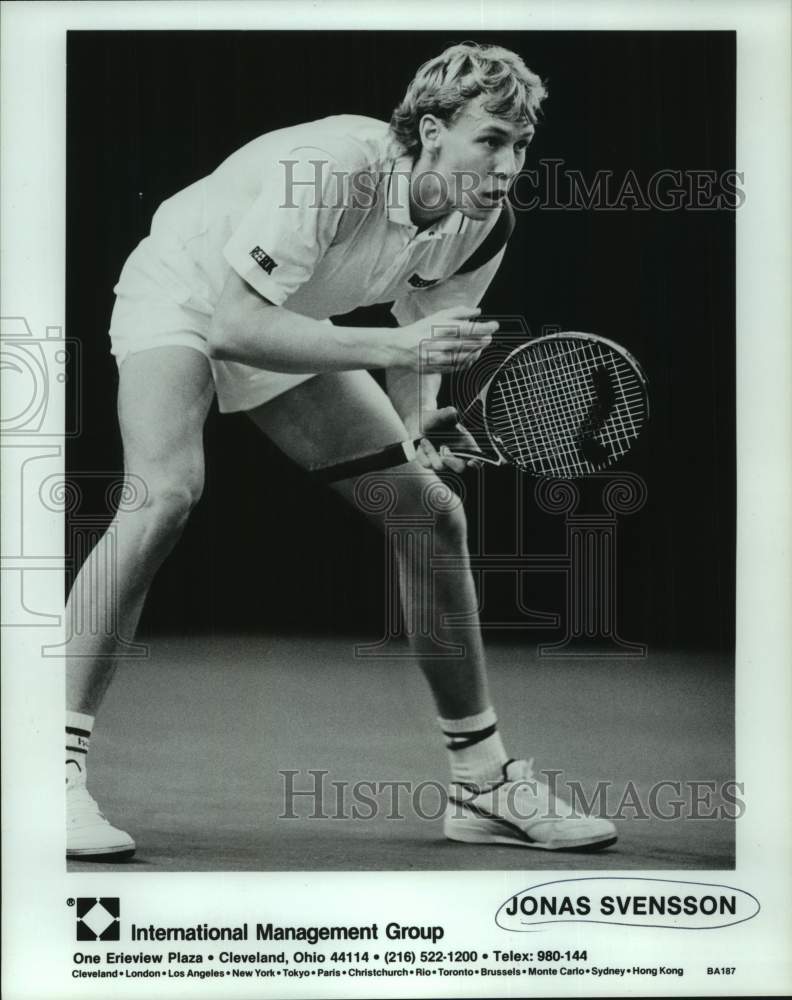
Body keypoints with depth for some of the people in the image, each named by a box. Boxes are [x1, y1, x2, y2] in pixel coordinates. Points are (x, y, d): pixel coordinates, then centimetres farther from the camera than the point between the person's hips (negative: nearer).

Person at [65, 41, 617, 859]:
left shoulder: (481, 219, -14)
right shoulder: (332, 170, -35)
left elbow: (416, 332, 0)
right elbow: (233, 325, -39)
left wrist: (419, 422, -21)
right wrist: (392, 345, -46)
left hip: (287, 327, 7)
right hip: (183, 298, -6)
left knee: (431, 513, -2)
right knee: (166, 494, -34)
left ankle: (482, 784, 10)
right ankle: (57, 767, -26)